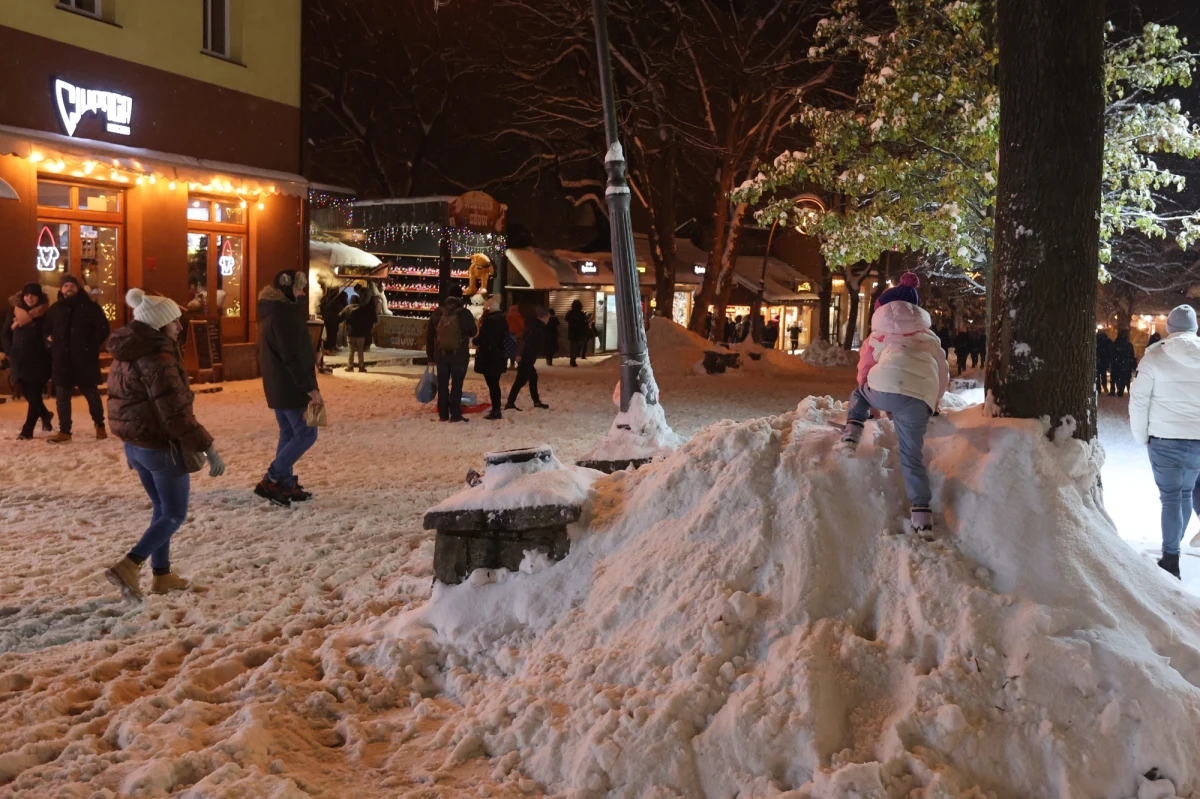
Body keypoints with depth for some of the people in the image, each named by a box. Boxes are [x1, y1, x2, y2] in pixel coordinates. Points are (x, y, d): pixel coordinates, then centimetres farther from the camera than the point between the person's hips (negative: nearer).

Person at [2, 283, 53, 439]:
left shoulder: (45, 314, -1)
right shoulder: (14, 312, 7)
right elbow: (5, 334, 13)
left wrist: (47, 353, -8)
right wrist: (10, 352, 3)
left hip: (38, 361, -3)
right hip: (19, 361, 4)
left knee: (34, 396, -4)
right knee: (28, 394, 11)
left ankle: (27, 430, 0)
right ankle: (45, 415, 37)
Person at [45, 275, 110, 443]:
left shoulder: (90, 307, -3)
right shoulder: (54, 309, 10)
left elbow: (103, 328, -5)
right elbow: (47, 331, 22)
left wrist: (91, 347, -9)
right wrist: (55, 347, 10)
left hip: (84, 359, -4)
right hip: (61, 360, 4)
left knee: (92, 394, 5)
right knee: (62, 397, 5)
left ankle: (100, 426, 21)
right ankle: (64, 431, 11)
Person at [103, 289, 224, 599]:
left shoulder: (128, 354, 7)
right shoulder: (158, 358, -23)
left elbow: (125, 400, 16)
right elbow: (177, 413, -26)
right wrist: (207, 447, -21)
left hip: (135, 445, 9)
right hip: (162, 446, -9)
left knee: (162, 510, 20)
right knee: (174, 515, 4)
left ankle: (161, 575, 25)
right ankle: (128, 567, -7)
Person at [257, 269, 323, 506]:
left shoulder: (272, 313, 14)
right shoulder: (284, 316, -19)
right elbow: (293, 358, -24)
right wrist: (310, 387, -23)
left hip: (278, 387, 10)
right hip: (291, 388, -10)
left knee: (289, 434, 14)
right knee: (306, 434, -6)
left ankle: (286, 485, 16)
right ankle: (269, 482, -7)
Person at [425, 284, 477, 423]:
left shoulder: (437, 313, 0)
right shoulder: (465, 313, -10)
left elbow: (429, 335, 6)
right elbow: (473, 333, 3)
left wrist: (430, 354, 15)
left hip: (441, 355, 3)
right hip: (460, 356, -3)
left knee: (442, 385, 10)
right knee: (456, 385, 1)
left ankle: (443, 414, 12)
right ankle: (455, 414, -1)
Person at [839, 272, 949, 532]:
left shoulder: (878, 337, 27)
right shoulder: (930, 338, 34)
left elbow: (864, 373, 31)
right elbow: (943, 375, 35)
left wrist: (877, 404, 44)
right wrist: (932, 405, 45)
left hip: (885, 389, -2)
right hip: (920, 400, 2)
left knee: (858, 396, 33)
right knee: (912, 457, 10)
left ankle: (850, 437, 11)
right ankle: (921, 516, 0)